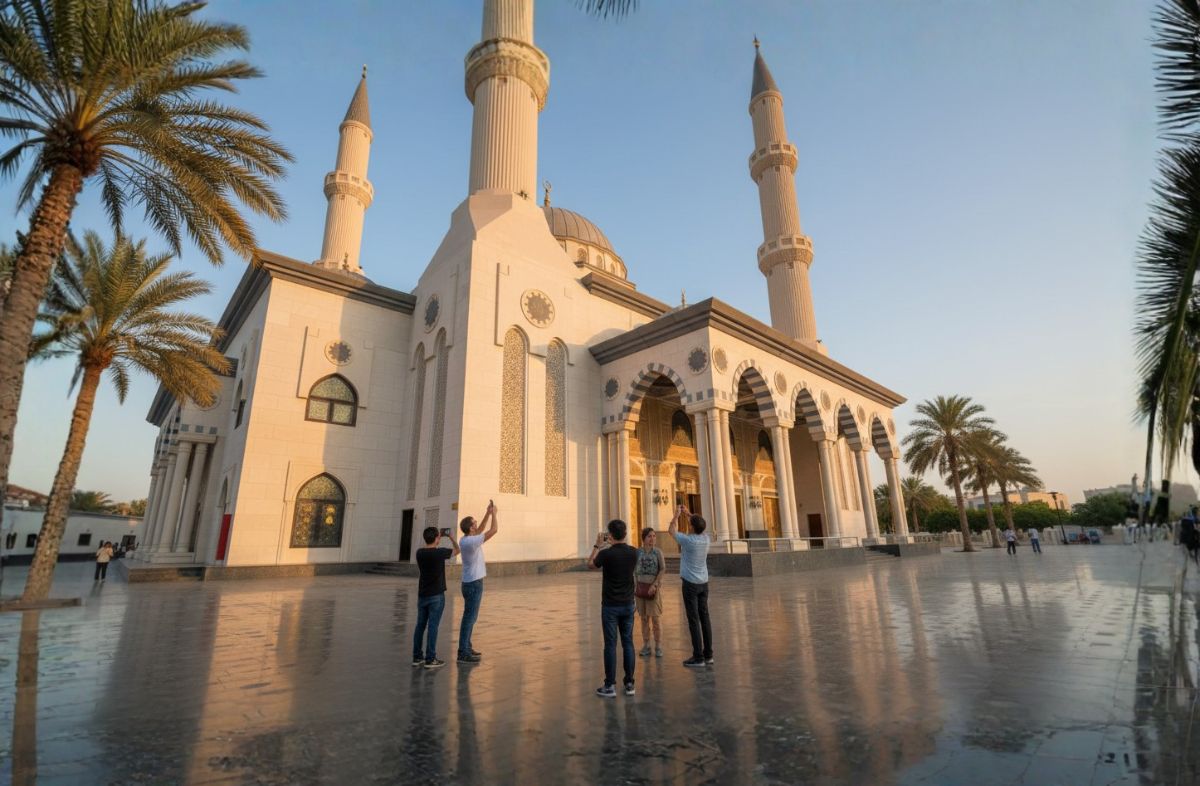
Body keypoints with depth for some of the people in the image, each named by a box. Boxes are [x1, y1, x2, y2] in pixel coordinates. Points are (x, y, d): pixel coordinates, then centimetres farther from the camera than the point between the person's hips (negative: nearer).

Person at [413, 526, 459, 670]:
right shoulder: (440, 553, -15)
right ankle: (430, 659, 4)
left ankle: (417, 657, 21)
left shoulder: (419, 553, -2)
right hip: (436, 595, -6)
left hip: (422, 595, 6)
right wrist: (451, 537, 17)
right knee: (433, 626, 0)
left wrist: (439, 538, 21)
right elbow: (456, 550, 3)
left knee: (420, 626, 12)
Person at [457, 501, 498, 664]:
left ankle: (466, 647, 27)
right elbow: (494, 530, -18)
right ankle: (463, 653, -2)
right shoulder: (472, 541, -23)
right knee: (469, 617, -5)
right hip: (474, 584, -10)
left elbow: (481, 529, 19)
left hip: (470, 582, 10)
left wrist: (488, 512, 14)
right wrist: (494, 513, -4)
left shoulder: (464, 539, 4)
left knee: (470, 617, 17)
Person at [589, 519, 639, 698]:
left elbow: (590, 565, 2)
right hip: (628, 604, 4)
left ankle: (610, 686, 11)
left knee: (610, 645, 4)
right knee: (628, 643, 10)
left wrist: (597, 545, 11)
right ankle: (629, 684, 17)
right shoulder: (633, 552, -4)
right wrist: (612, 545, 18)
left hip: (610, 606, -4)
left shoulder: (606, 553, -18)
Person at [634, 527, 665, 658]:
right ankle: (646, 646, 17)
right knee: (644, 617, 7)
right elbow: (635, 571, 6)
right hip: (641, 587, 2)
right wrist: (634, 587, 0)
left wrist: (654, 585, -19)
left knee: (656, 617, -3)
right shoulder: (637, 552, 0)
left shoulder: (658, 551, -7)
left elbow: (663, 570, -11)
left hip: (654, 587, -2)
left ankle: (658, 647, 10)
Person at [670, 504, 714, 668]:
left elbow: (672, 531, 0)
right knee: (704, 618, 10)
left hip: (690, 584, -6)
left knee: (694, 620, -3)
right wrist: (687, 513, 23)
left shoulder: (688, 540, -19)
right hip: (704, 583, 7)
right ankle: (708, 655, 16)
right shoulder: (706, 539, -2)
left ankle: (698, 657, -1)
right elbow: (699, 526, 21)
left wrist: (677, 515, 11)